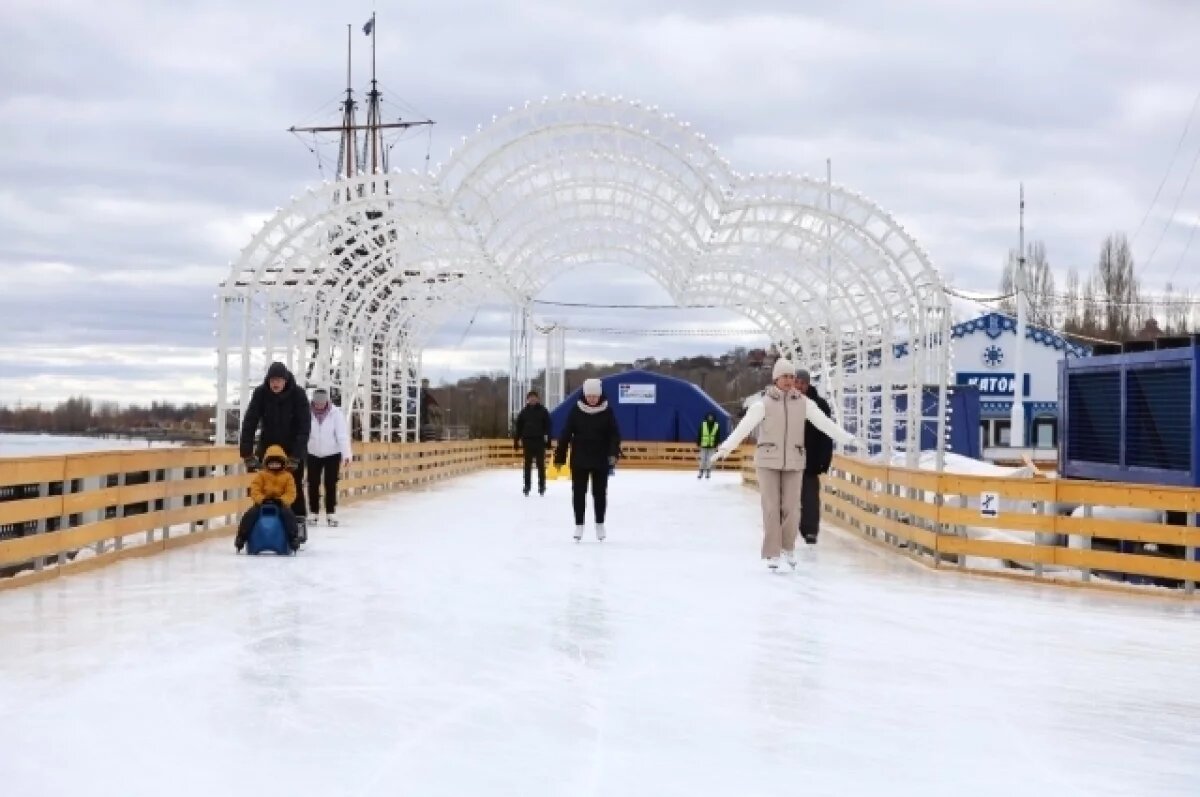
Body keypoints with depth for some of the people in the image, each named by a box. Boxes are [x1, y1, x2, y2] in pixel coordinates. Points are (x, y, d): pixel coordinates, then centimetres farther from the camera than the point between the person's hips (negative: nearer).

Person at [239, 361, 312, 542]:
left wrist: (295, 456, -29)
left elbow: (304, 427, -23)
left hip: (293, 448, -2)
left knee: (295, 486, -5)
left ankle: (299, 524, 3)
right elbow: (249, 423, -18)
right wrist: (247, 454, -24)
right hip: (268, 446, 2)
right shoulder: (260, 393, -17)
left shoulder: (298, 395, -21)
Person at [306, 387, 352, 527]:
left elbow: (343, 434, -17)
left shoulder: (336, 413, -16)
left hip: (332, 454, -1)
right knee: (313, 484, 6)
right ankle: (314, 514, 16)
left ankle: (331, 514, 9)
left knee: (330, 484, 1)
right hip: (313, 454, 1)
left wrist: (347, 454, -24)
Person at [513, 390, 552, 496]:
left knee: (541, 465, 1)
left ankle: (542, 486, 8)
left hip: (539, 441, -2)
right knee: (527, 465, 6)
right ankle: (527, 486, 12)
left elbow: (548, 427, 1)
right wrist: (516, 440, 3)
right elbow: (518, 426, 7)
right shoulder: (524, 412, 5)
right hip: (527, 441, 2)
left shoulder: (543, 411, 1)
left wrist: (548, 440, -4)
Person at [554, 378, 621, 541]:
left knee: (600, 492, 8)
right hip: (579, 460, 0)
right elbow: (565, 434, -2)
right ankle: (579, 525, 13)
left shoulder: (607, 411, -5)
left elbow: (614, 434, -5)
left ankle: (600, 524, 22)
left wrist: (613, 453, -20)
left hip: (601, 460, 0)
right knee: (578, 492, 3)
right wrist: (560, 457, -3)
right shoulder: (576, 410, -5)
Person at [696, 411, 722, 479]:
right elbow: (699, 435, 0)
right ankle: (701, 472, 11)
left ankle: (708, 473, 12)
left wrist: (717, 445, -1)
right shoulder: (702, 424, -2)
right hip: (704, 445, 0)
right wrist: (698, 443, -2)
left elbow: (718, 437, 3)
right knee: (703, 459, 3)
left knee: (710, 460, 3)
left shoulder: (717, 426, 0)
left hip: (712, 446, 0)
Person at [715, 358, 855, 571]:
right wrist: (725, 448, -29)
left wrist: (849, 439, -14)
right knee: (771, 508, -4)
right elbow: (744, 427, -18)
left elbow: (826, 423, -5)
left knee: (791, 508, 0)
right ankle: (772, 554, 6)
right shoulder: (763, 403, -9)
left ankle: (787, 547, 24)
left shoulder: (804, 403, -1)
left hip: (793, 462, 2)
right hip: (768, 461, -2)